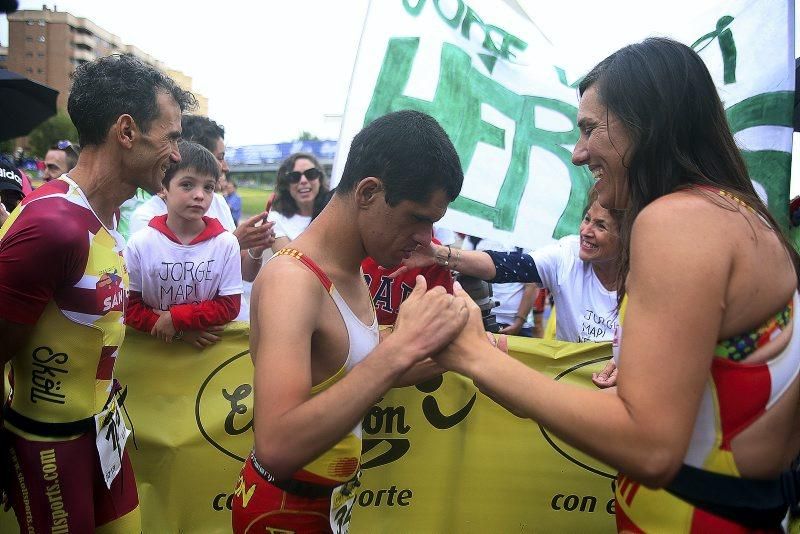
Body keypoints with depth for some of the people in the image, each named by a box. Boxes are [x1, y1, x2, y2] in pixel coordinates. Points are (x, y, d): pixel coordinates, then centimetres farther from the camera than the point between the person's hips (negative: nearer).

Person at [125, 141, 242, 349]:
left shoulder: (226, 243, -10)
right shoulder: (140, 243, -9)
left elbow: (229, 305, -8)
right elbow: (130, 306, -6)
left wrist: (176, 318, -17)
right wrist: (181, 331, -17)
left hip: (209, 350, 0)